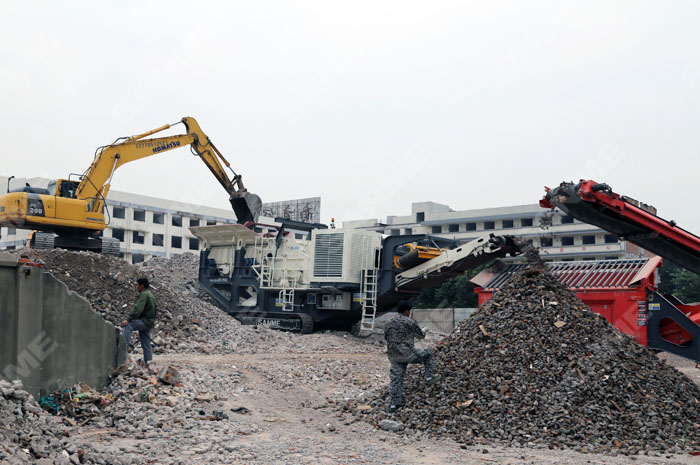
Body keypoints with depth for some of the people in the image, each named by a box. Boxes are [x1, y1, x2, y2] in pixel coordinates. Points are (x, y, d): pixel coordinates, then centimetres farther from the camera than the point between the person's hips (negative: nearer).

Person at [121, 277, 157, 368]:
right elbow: (154, 310, 29)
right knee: (146, 344, 10)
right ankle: (147, 363, 11)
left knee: (128, 325, -23)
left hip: (145, 321, -10)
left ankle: (126, 345, -31)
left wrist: (128, 319, -27)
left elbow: (138, 309, -23)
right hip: (149, 323, 10)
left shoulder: (144, 295, -11)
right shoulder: (151, 295, 22)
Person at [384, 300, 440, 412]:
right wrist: (423, 332, 26)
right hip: (407, 354, -5)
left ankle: (393, 404, 12)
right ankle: (429, 377, 25)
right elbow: (421, 335, 3)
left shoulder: (390, 322, 7)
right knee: (427, 354, 18)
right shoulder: (410, 322, -9)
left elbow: (386, 336, 18)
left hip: (393, 355, 5)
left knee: (395, 379, 11)